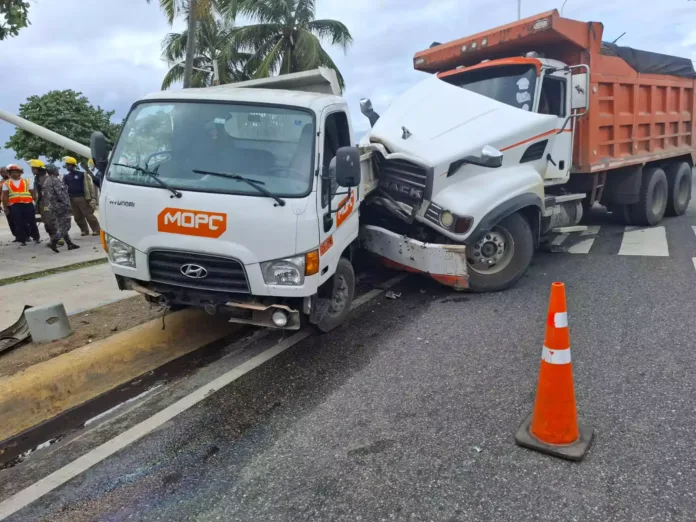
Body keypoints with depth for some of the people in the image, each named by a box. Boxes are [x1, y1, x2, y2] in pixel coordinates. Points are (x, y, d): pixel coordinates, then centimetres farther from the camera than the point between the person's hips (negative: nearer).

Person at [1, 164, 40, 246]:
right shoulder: (6, 183, 10)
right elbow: (5, 196, 9)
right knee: (19, 223, 1)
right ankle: (22, 240, 8)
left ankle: (36, 237, 17)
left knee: (32, 222, 5)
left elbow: (32, 193, 10)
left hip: (28, 204, 0)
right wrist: (5, 207, 4)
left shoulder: (26, 181, 11)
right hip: (15, 205, 0)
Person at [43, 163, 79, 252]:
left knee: (61, 226, 11)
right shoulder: (56, 181, -14)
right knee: (65, 225, -7)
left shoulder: (46, 182, 15)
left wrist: (49, 204, 23)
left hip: (53, 207, 10)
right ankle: (53, 242, -16)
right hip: (61, 205, -10)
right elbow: (61, 194, -22)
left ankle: (69, 244, 14)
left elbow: (45, 195, 19)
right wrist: (67, 204, -18)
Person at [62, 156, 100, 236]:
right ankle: (84, 230, 20)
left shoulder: (82, 174, -3)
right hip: (72, 199, 6)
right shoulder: (66, 177, 13)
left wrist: (93, 197, -12)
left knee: (89, 215, -5)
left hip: (82, 198, -6)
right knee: (78, 217, 9)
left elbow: (90, 185, -6)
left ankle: (96, 230, 1)